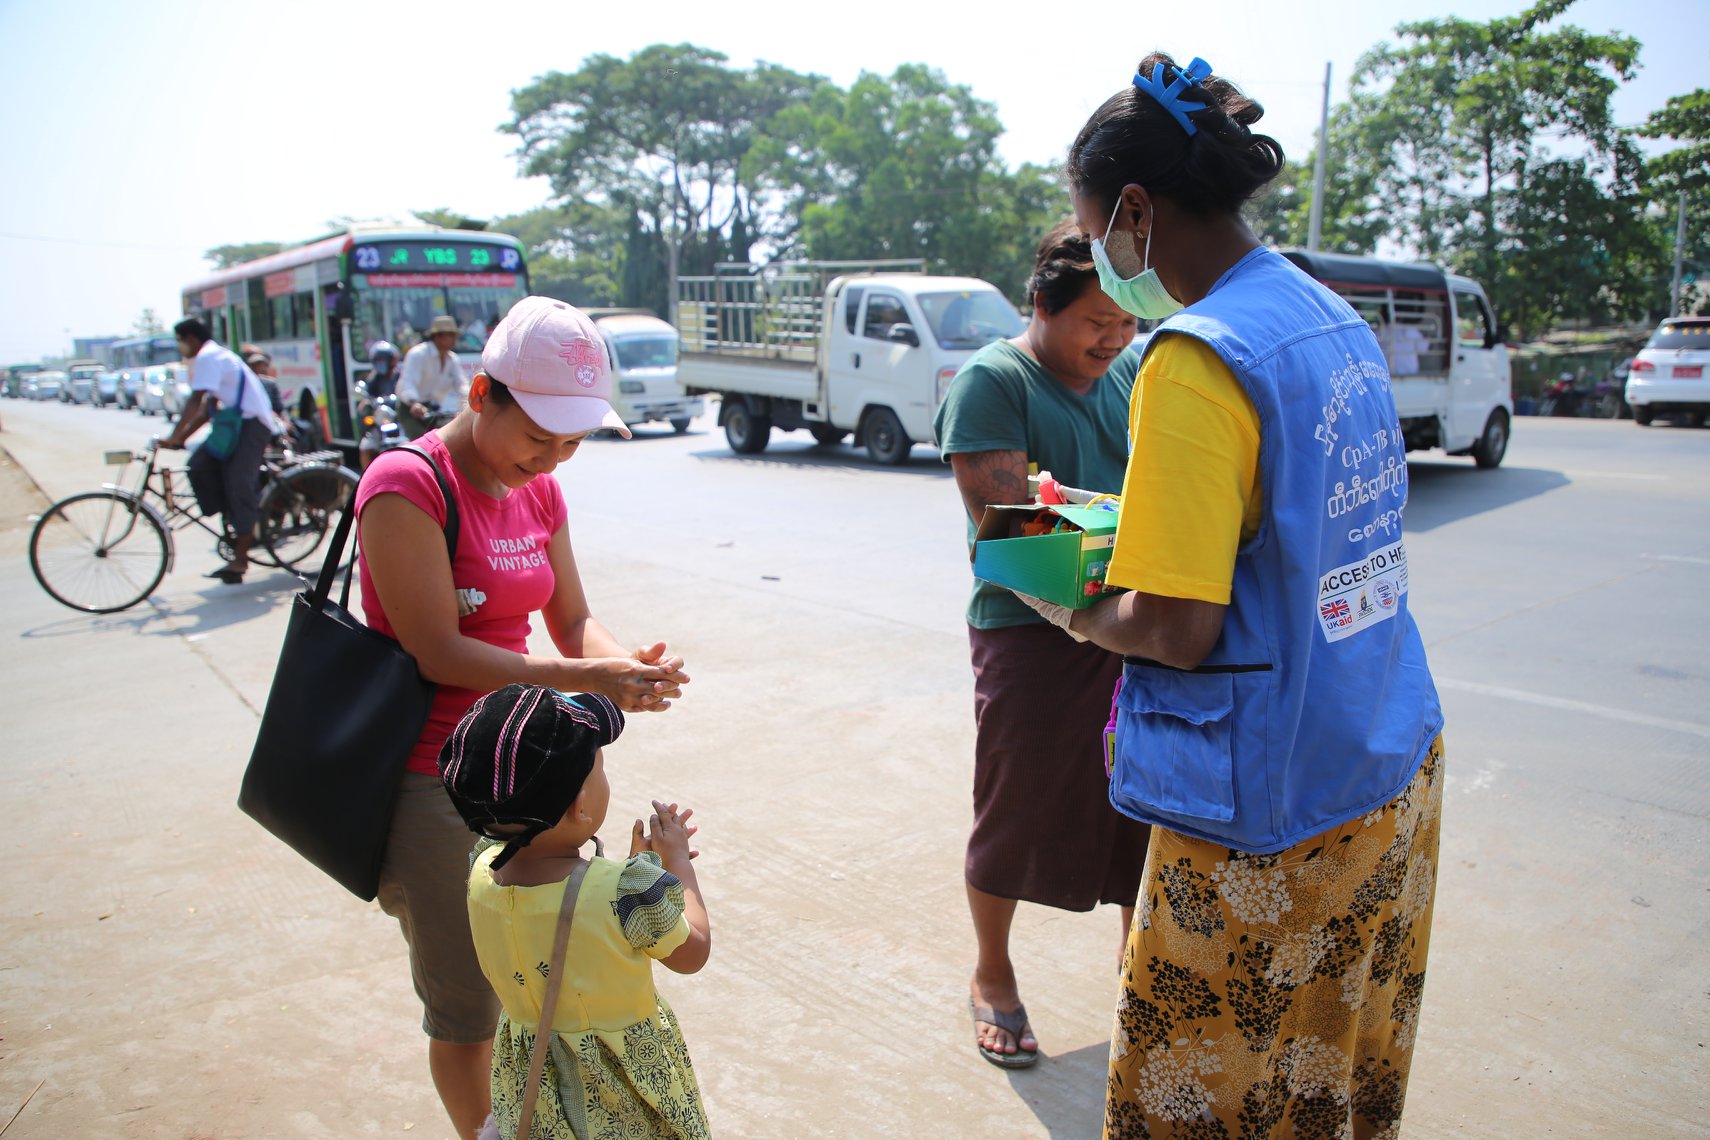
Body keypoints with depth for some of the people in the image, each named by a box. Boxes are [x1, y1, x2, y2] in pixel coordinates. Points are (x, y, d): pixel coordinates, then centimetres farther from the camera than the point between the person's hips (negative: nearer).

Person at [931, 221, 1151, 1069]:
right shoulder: (991, 380, -9)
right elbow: (1004, 523, -18)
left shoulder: (1133, 371, 10)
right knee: (1015, 813, 9)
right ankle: (992, 975, 33)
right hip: (1030, 632, -5)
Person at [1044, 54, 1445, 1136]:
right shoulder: (1337, 319, 7)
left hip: (1276, 818, -9)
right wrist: (1133, 532, 13)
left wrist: (1076, 611, -4)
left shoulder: (1197, 358, -21)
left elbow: (1177, 630, -23)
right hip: (1396, 774, 9)